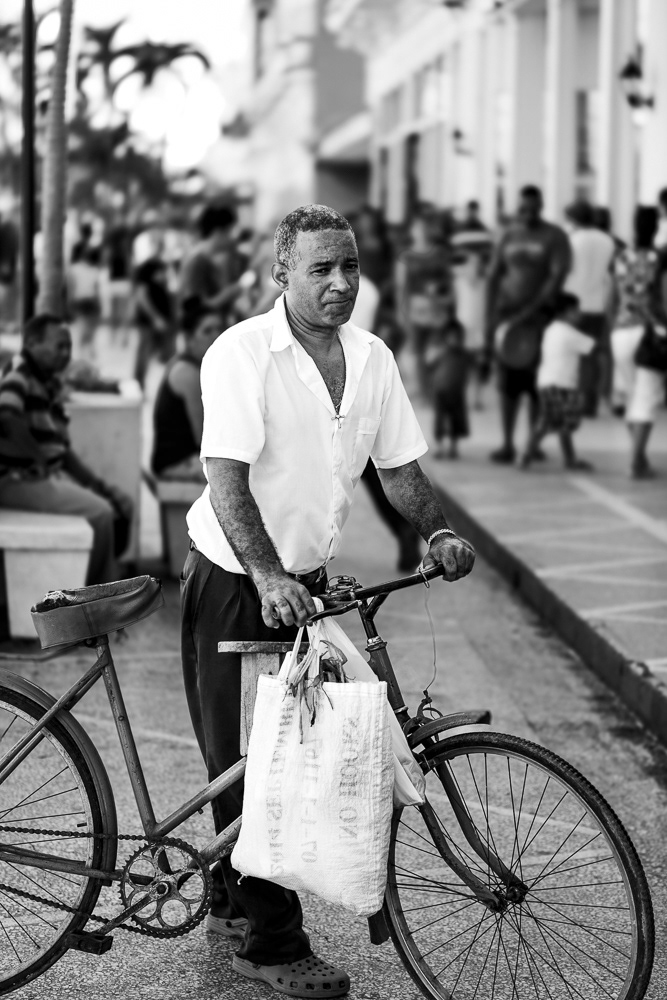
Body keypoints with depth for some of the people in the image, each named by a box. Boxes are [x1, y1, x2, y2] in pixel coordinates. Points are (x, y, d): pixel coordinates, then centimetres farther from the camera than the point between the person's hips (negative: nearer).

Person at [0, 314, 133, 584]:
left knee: (120, 505, 3)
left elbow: (62, 448, 19)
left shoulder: (52, 386, 16)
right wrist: (39, 458, -29)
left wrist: (98, 485, 11)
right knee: (99, 513, -20)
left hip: (52, 474, 10)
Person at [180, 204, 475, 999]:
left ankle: (235, 900, 33)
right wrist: (268, 577, -39)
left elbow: (400, 468, 9)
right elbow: (226, 479, -27)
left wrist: (437, 531, -10)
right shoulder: (242, 353, -18)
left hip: (306, 582, 7)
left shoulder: (372, 359, 2)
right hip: (235, 584, -6)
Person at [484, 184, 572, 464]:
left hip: (539, 314, -3)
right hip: (508, 313, 3)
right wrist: (490, 318, 1)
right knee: (508, 382, -1)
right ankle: (507, 444, 1)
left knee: (536, 382, -6)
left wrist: (529, 312, -17)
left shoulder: (555, 237, -2)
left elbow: (558, 278, -11)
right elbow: (494, 277, 11)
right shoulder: (509, 235, 11)